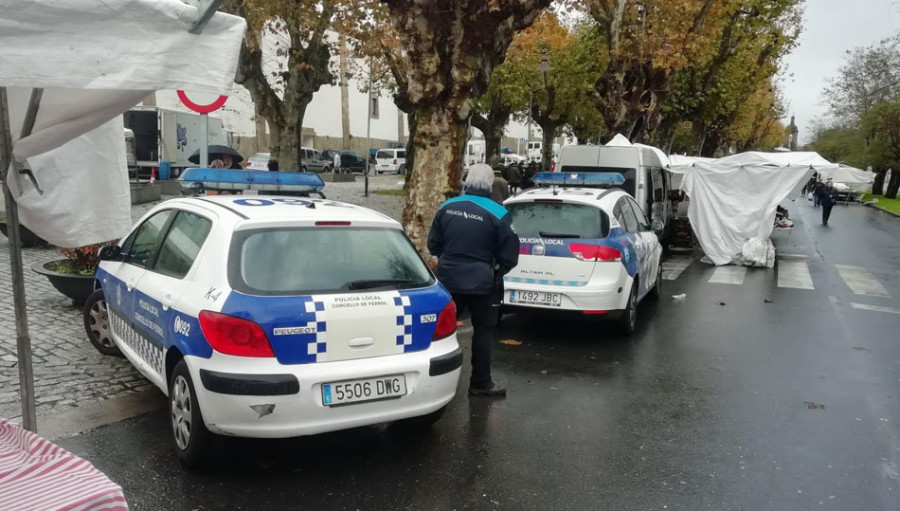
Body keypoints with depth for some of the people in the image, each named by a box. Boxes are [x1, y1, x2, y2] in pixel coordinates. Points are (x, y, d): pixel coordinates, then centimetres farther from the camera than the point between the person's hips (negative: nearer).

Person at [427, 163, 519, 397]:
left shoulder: (447, 207, -2)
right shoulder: (497, 213, -13)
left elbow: (433, 245, 7)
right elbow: (509, 257, -7)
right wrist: (497, 271, 12)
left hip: (448, 279, 4)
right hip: (482, 283, -3)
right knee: (483, 332, 10)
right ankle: (480, 383, 15)